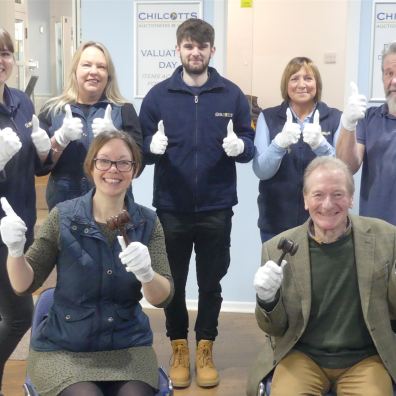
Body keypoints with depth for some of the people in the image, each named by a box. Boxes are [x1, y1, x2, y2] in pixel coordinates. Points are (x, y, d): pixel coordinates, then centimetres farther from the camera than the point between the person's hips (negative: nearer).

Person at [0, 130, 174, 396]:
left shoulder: (147, 222, -2)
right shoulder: (63, 216, -5)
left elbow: (163, 297, -7)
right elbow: (24, 285, -3)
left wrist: (147, 274, -29)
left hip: (128, 346, 1)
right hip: (63, 348, -1)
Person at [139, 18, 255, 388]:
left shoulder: (232, 95, 1)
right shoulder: (158, 95, 1)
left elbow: (249, 145, 3)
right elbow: (140, 146, 1)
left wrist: (239, 145, -20)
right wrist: (152, 146, -22)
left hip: (216, 208, 0)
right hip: (171, 208, 0)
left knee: (211, 283, 11)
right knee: (173, 283, 12)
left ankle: (205, 350, 28)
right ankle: (179, 349, 29)